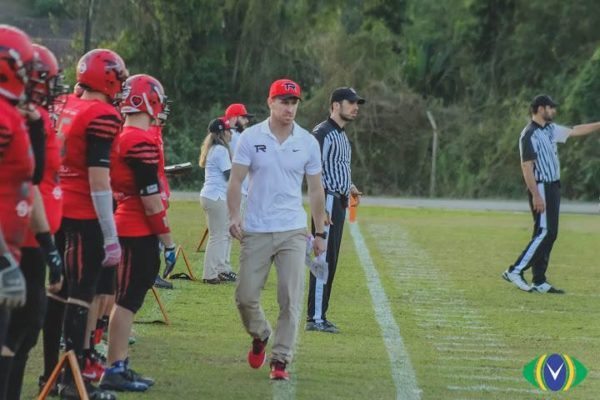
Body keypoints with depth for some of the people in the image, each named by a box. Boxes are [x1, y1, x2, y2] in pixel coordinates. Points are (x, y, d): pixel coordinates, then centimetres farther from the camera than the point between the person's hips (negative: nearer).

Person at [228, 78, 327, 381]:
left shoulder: (307, 142, 4)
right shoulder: (251, 137, -1)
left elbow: (315, 190, 10)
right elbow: (236, 181, -2)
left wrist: (320, 233, 10)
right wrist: (234, 216, -18)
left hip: (292, 231, 1)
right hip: (256, 231, -1)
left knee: (290, 299, -6)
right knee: (245, 296, 0)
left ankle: (281, 359, 1)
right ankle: (260, 336, 29)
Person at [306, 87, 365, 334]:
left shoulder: (342, 135, 19)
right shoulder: (322, 133, -12)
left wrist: (350, 188, 16)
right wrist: (322, 207, -25)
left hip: (339, 202, 10)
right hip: (327, 201, -10)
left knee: (331, 261, 11)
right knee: (323, 260, -10)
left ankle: (319, 316, 14)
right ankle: (315, 318, -10)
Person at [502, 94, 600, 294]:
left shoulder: (551, 130, 13)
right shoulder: (530, 135, -15)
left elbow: (575, 131, 24)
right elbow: (527, 167, -19)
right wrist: (536, 196, -24)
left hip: (553, 187, 9)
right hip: (541, 188, -9)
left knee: (550, 234, 7)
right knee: (544, 232, -14)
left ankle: (539, 282, 9)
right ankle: (515, 271, -11)